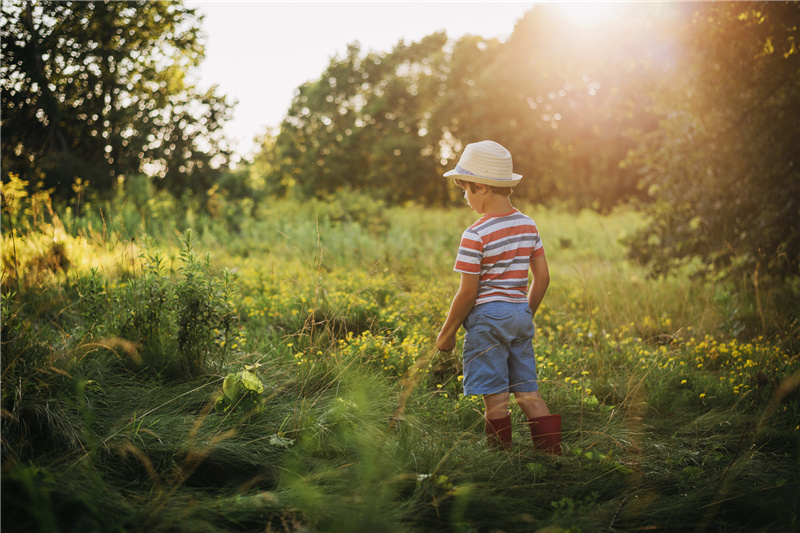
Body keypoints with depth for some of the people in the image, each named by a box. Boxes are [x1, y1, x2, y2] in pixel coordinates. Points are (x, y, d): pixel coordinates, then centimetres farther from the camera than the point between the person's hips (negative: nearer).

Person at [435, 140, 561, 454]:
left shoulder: (476, 235, -14)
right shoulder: (528, 226, 7)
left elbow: (467, 292, -13)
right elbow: (542, 278, 10)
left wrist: (446, 333, -3)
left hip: (488, 317, -7)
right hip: (521, 314, 7)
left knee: (495, 397, 1)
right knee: (528, 392, 11)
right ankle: (554, 456, 10)